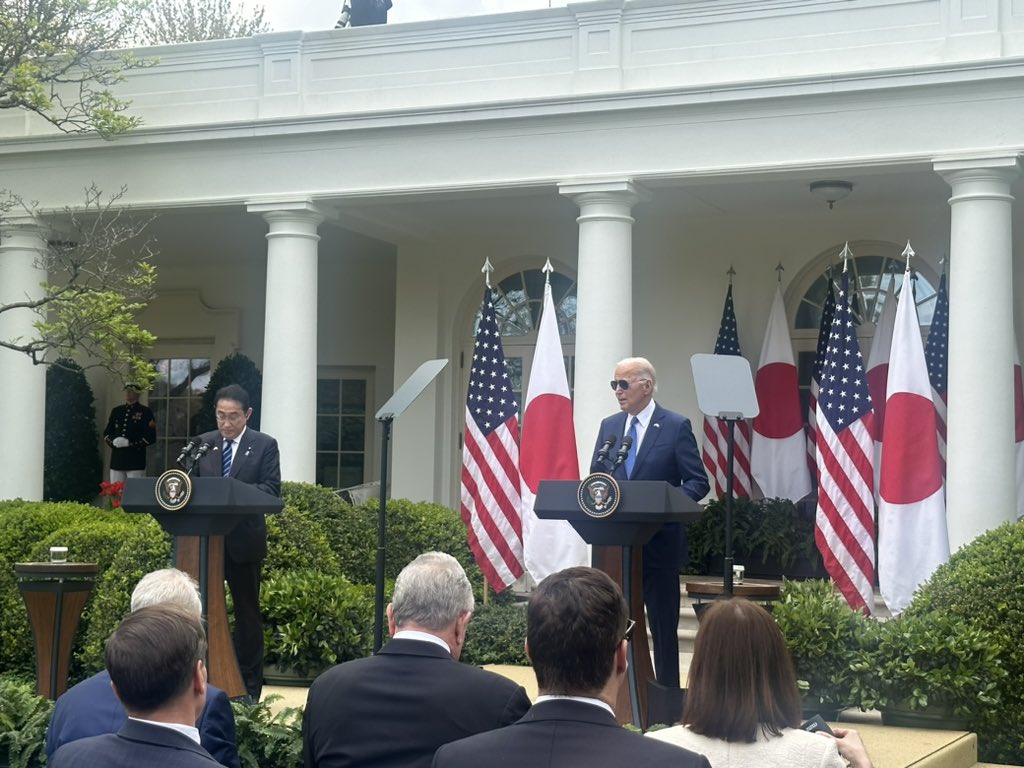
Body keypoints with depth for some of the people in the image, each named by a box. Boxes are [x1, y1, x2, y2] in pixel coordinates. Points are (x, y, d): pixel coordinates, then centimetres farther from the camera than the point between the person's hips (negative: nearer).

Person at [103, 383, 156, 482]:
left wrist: (131, 444, -16)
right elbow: (107, 433, 18)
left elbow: (151, 437, -5)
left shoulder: (145, 412, 2)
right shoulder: (116, 411, 16)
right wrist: (113, 441, -5)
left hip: (135, 461, -5)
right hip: (117, 459, 5)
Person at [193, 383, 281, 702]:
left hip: (244, 541, -3)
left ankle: (249, 685, 14)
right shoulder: (203, 443, 10)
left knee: (247, 610, 6)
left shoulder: (265, 445, 0)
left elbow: (272, 489, -7)